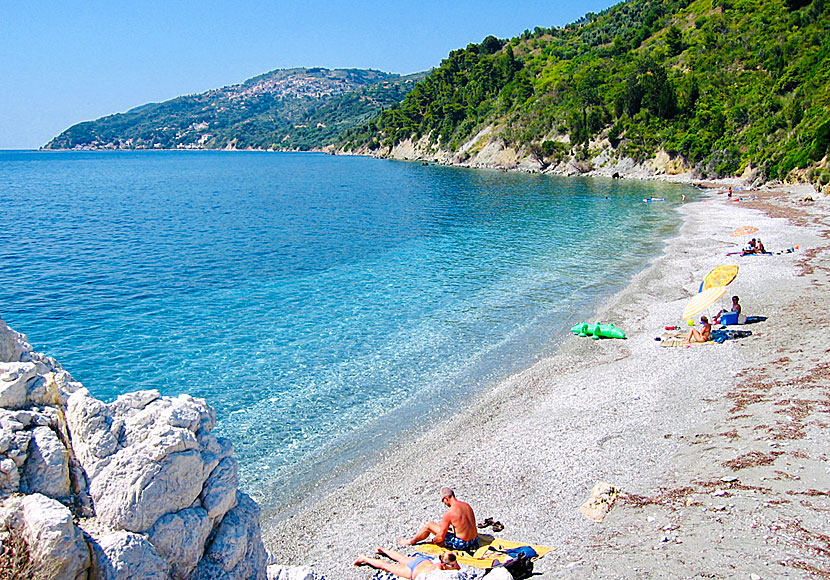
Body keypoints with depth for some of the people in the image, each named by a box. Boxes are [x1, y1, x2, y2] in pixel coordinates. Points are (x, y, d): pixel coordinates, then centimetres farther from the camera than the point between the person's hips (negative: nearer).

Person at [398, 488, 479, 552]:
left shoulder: (449, 513, -18)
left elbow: (441, 537, -14)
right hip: (474, 541, 7)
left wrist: (434, 540, 10)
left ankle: (412, 541, 30)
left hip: (460, 544, -7)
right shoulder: (467, 505, 4)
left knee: (428, 525, 7)